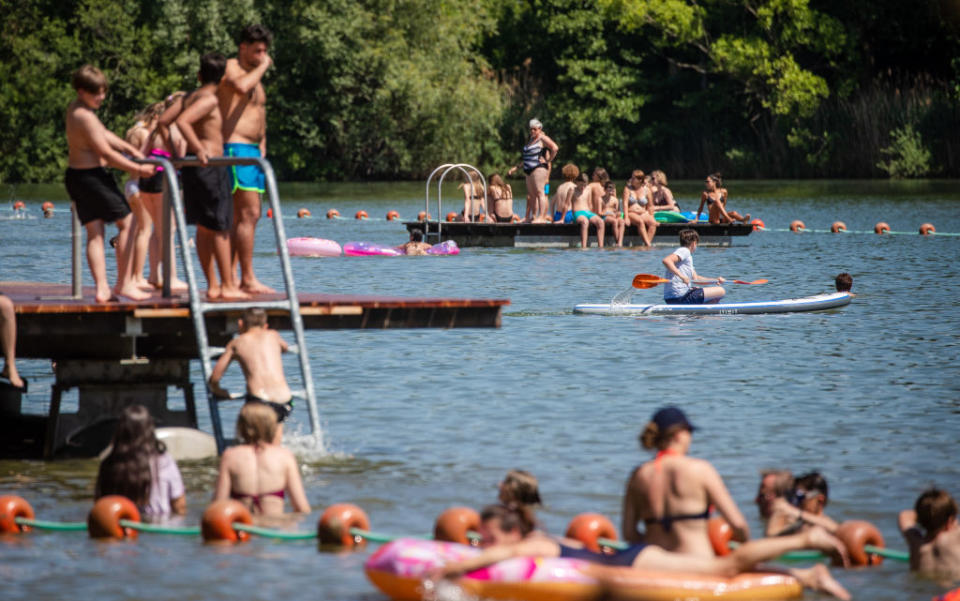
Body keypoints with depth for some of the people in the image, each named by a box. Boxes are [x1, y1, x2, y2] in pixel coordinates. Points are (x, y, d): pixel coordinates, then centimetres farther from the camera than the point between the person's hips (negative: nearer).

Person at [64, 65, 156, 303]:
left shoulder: (74, 108, 11)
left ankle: (102, 288, -1)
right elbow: (106, 153, -20)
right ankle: (123, 282, 1)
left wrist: (131, 150, 16)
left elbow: (104, 134, 20)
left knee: (94, 232, 6)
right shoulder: (85, 117, -20)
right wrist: (138, 169, -14)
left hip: (75, 174, 10)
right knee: (127, 222, 0)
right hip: (91, 175, -10)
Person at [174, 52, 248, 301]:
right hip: (210, 167, -9)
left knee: (203, 229, 10)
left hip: (192, 168, 9)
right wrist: (199, 150, -24)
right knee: (221, 228, -3)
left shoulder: (190, 97, 13)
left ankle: (212, 285, 13)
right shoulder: (209, 99, -13)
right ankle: (228, 286, -2)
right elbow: (182, 121, -27)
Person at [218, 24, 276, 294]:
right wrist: (263, 66, -16)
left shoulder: (254, 75, 23)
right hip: (236, 148, -10)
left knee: (249, 216, 8)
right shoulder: (230, 68, -7)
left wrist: (262, 148, 20)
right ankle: (248, 279, -16)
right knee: (247, 214, -14)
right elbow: (241, 87, -31)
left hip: (253, 150, 10)